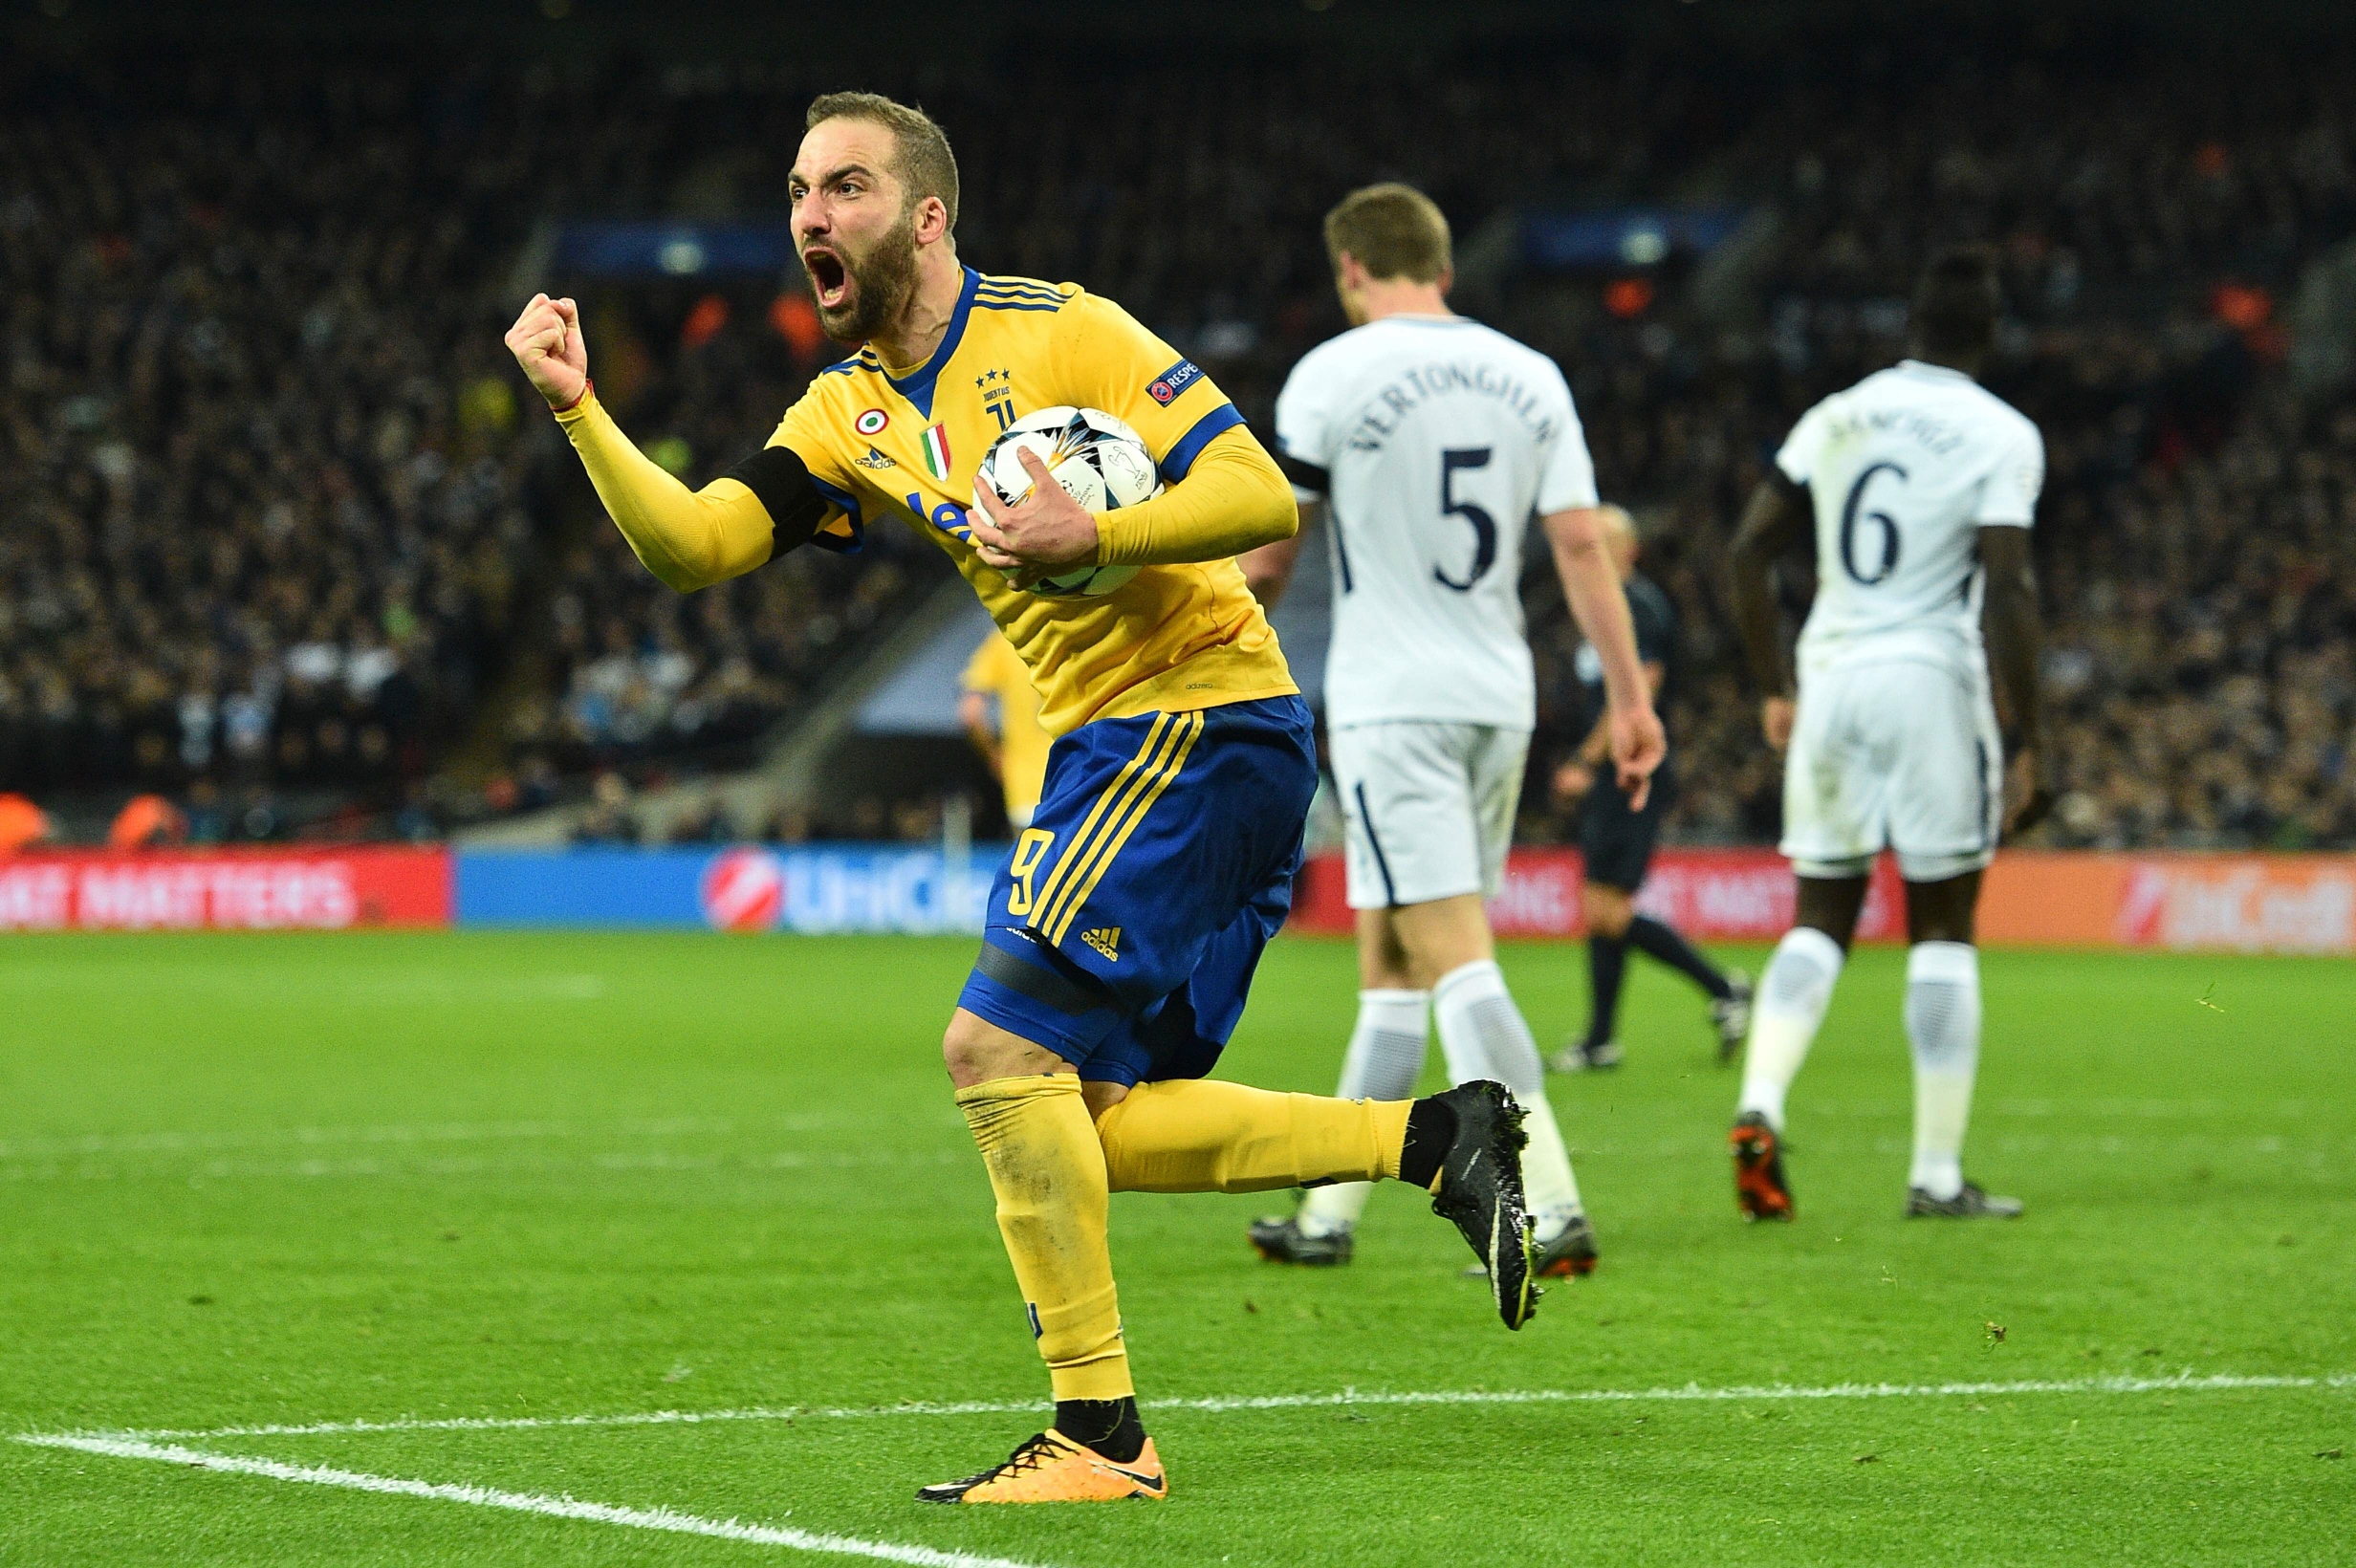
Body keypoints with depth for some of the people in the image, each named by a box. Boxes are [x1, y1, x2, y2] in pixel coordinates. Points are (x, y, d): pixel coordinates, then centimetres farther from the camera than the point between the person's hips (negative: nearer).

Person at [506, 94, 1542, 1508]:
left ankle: (1099, 1434, -10)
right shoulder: (850, 420, 11)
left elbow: (1263, 496, -16)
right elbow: (689, 545, 1)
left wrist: (1095, 535, -28)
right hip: (1111, 746, 9)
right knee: (1097, 1124, 7)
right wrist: (579, 407, -10)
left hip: (1202, 720, -9)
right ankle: (1436, 1138, 13)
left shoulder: (1058, 332, -11)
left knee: (1000, 1046, -15)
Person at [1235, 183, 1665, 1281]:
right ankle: (1329, 1212, 21)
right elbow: (1582, 543, 4)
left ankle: (1550, 1212, -22)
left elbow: (1270, 551, -1)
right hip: (1501, 699, 6)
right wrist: (1631, 697, 6)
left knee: (1456, 962, -11)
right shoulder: (1528, 375, 8)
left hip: (1392, 705, -6)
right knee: (1389, 963, 14)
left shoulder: (1333, 375, -6)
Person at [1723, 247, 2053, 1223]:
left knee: (1821, 917, 11)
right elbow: (2007, 593, -11)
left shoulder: (1836, 419, 10)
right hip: (1931, 676, -4)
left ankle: (1760, 1106, -12)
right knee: (1942, 929, 4)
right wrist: (2030, 744, -8)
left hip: (1830, 673, 4)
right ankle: (1937, 1172, 4)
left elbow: (1748, 553, 10)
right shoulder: (2000, 437, -4)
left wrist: (1775, 689, 20)